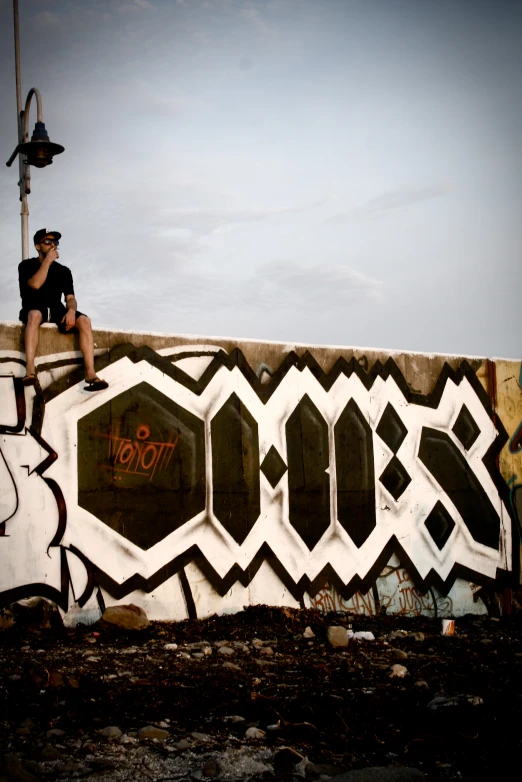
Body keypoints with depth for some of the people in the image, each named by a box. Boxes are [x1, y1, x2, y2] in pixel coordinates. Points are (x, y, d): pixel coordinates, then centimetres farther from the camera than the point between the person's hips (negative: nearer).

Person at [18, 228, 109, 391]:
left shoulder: (63, 271, 14)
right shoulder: (27, 265, 4)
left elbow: (70, 297, 5)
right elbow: (35, 284, -17)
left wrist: (71, 310, -18)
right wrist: (47, 261, -11)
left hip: (56, 311, 4)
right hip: (35, 309, -4)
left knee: (84, 320, -25)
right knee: (35, 315, -41)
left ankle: (90, 373, -35)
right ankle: (30, 370, -51)